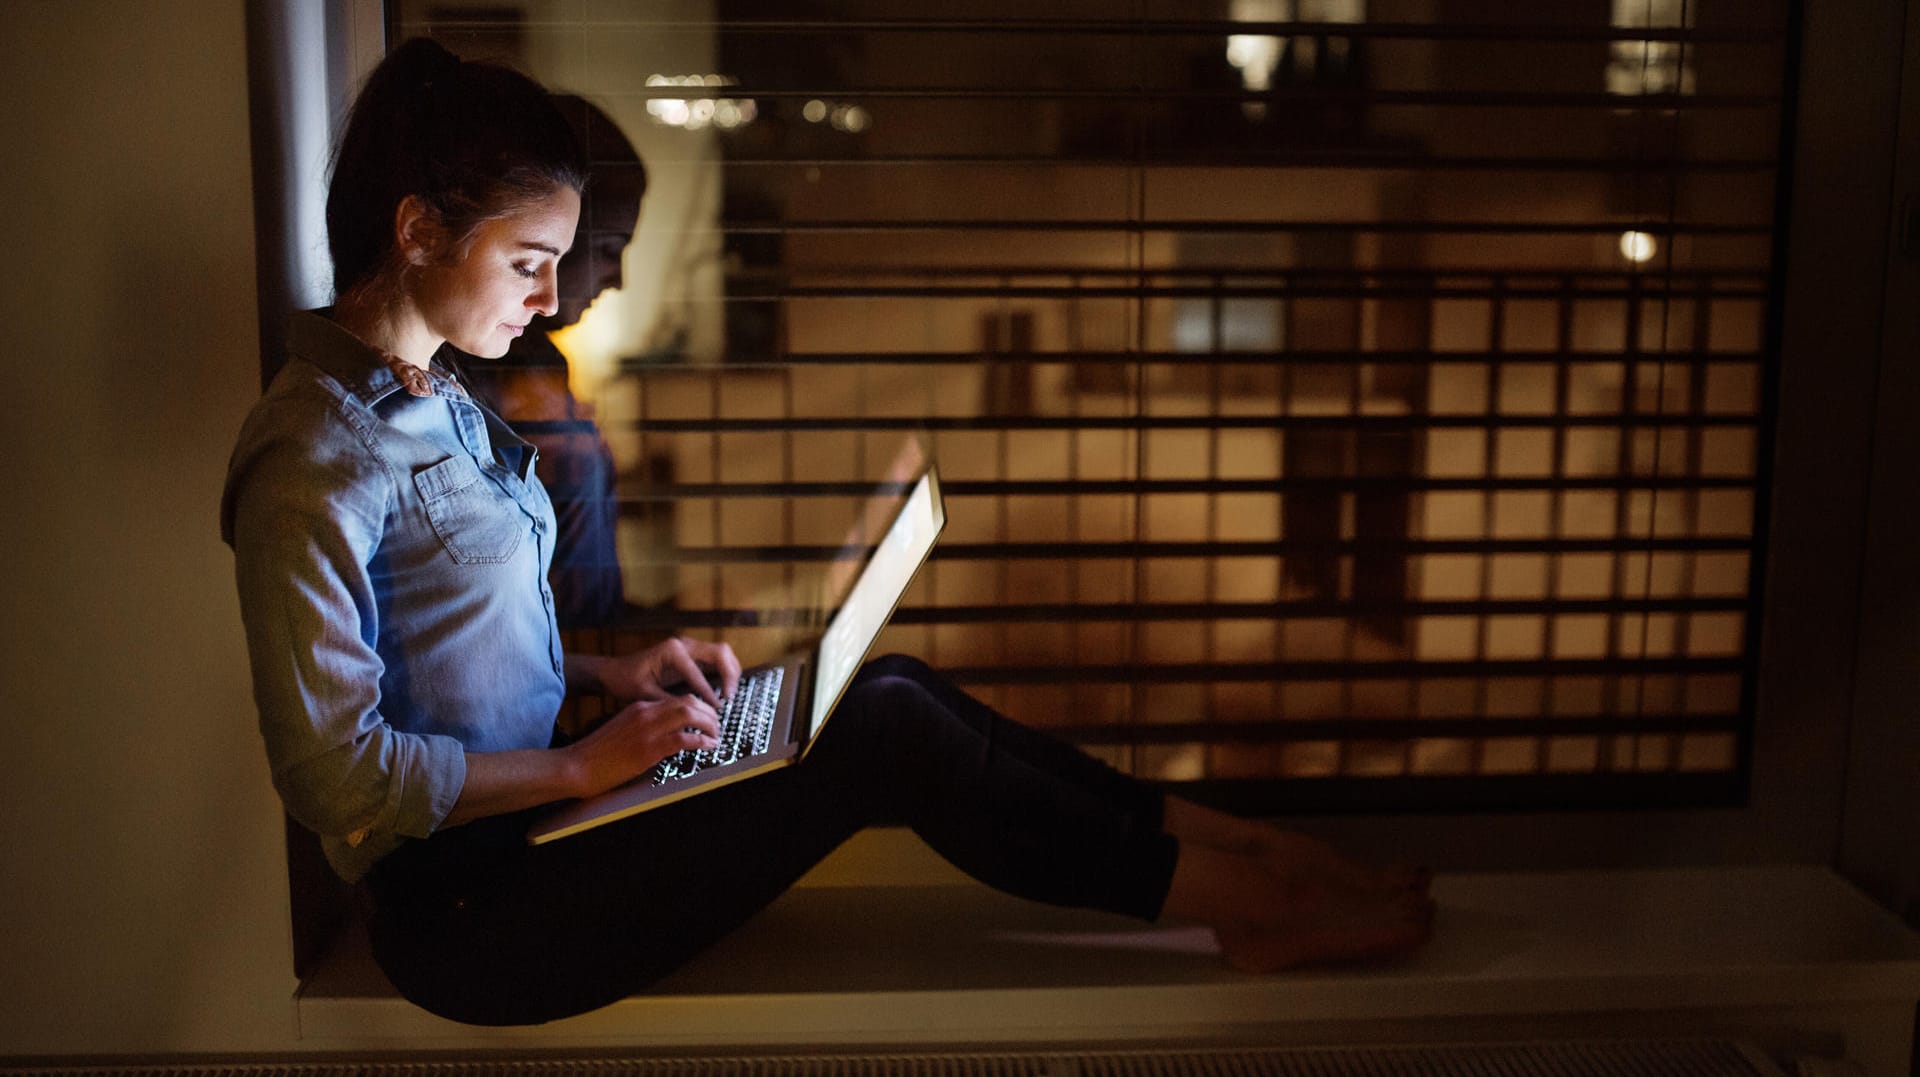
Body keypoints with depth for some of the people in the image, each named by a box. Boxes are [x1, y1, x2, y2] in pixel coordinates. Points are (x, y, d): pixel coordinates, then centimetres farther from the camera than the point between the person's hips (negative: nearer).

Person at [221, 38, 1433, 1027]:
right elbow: (338, 775, -22)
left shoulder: (436, 399, 9)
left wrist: (608, 672, 5)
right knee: (883, 733, -16)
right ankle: (1238, 894, -2)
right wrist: (583, 766, -18)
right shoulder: (316, 459, -21)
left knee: (890, 685, -2)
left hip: (529, 803, 9)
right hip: (471, 912, -9)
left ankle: (1231, 841, 3)